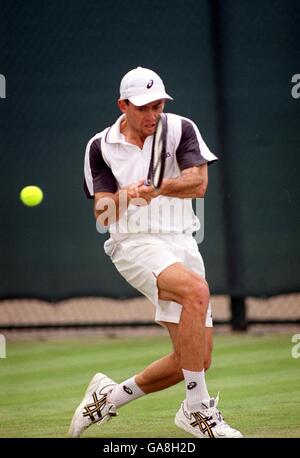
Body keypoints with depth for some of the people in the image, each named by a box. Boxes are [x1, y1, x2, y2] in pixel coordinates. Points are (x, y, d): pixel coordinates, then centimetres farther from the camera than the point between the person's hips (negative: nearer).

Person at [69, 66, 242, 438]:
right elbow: (103, 215, -1)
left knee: (196, 359, 1)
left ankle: (109, 397, 22)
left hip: (182, 243, 4)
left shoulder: (180, 129, 3)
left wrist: (156, 188, -30)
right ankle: (197, 409, -28)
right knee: (196, 288, -35)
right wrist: (122, 197, -23)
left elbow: (198, 183, -12)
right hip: (136, 244, -4)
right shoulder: (101, 146, 3)